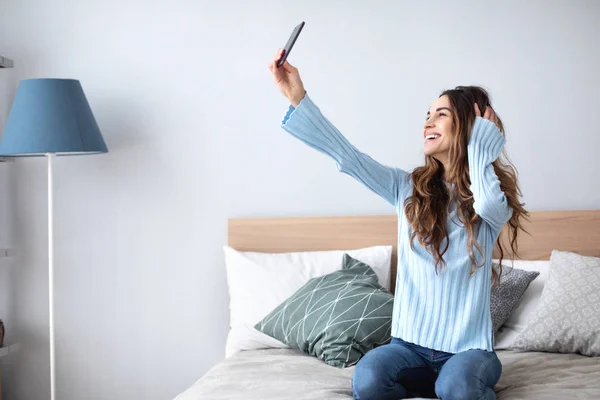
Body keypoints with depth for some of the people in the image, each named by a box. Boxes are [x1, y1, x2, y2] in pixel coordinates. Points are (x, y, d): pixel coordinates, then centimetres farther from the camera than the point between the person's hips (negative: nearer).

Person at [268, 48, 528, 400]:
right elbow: (347, 156, -5)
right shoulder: (409, 188, 4)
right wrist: (298, 97, -13)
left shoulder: (493, 197, -2)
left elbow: (489, 204, -27)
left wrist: (480, 145, -11)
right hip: (412, 343, 2)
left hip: (469, 346, -2)